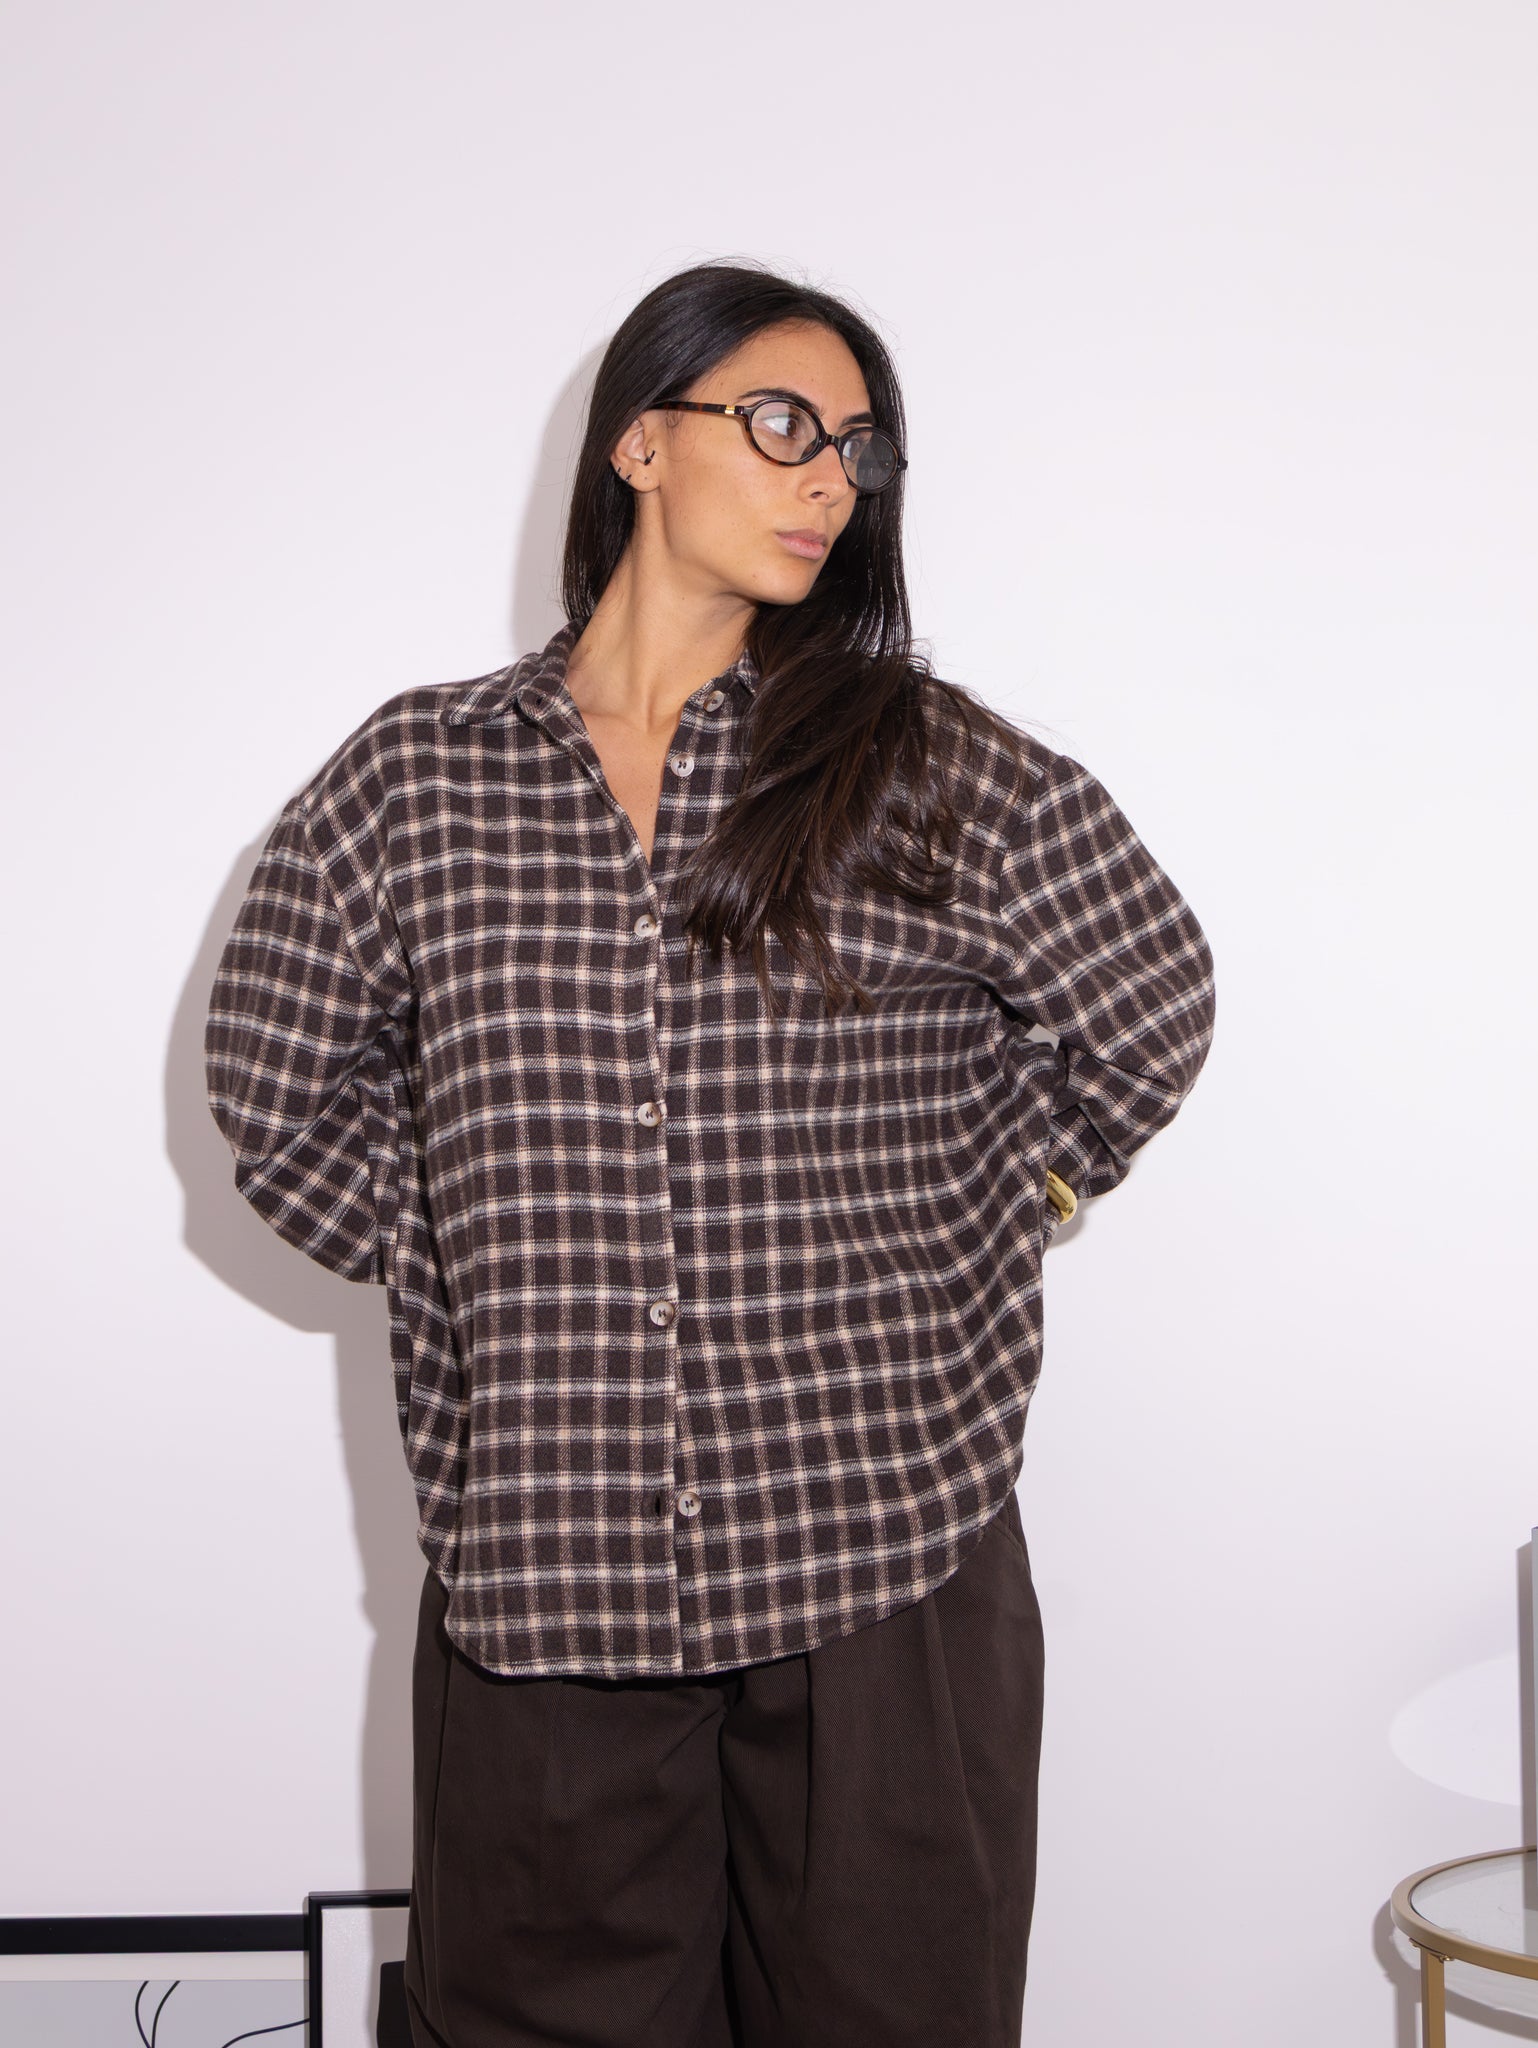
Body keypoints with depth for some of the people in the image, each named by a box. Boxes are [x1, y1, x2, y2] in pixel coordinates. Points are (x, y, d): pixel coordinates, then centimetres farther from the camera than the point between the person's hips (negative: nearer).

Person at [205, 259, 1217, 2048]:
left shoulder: (934, 768, 2)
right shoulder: (415, 779, 4)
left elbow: (1151, 1017, 11)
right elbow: (278, 1094, 12)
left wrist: (961, 1233, 8)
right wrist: (484, 1283, 5)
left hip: (887, 1569, 0)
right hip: (536, 1569, 1)